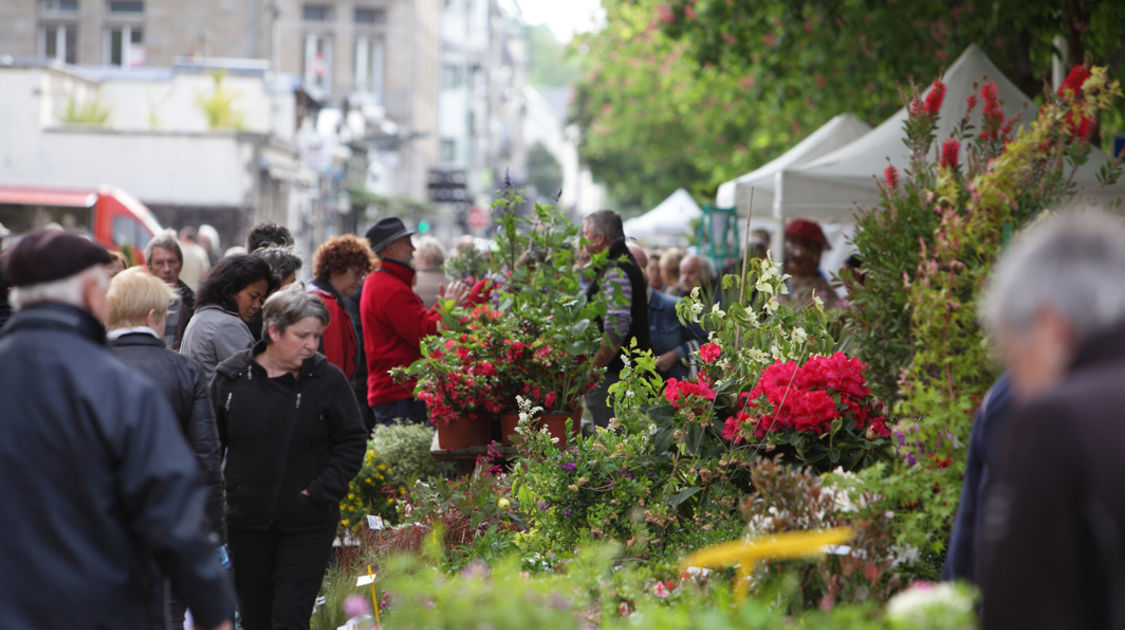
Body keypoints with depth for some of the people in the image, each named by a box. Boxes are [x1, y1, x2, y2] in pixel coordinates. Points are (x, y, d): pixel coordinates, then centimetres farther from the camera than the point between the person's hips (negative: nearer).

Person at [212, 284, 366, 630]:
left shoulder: (328, 379, -5)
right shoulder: (231, 377, 0)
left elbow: (353, 442, 0)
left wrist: (320, 492, -10)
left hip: (307, 526, -3)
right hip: (246, 521, 3)